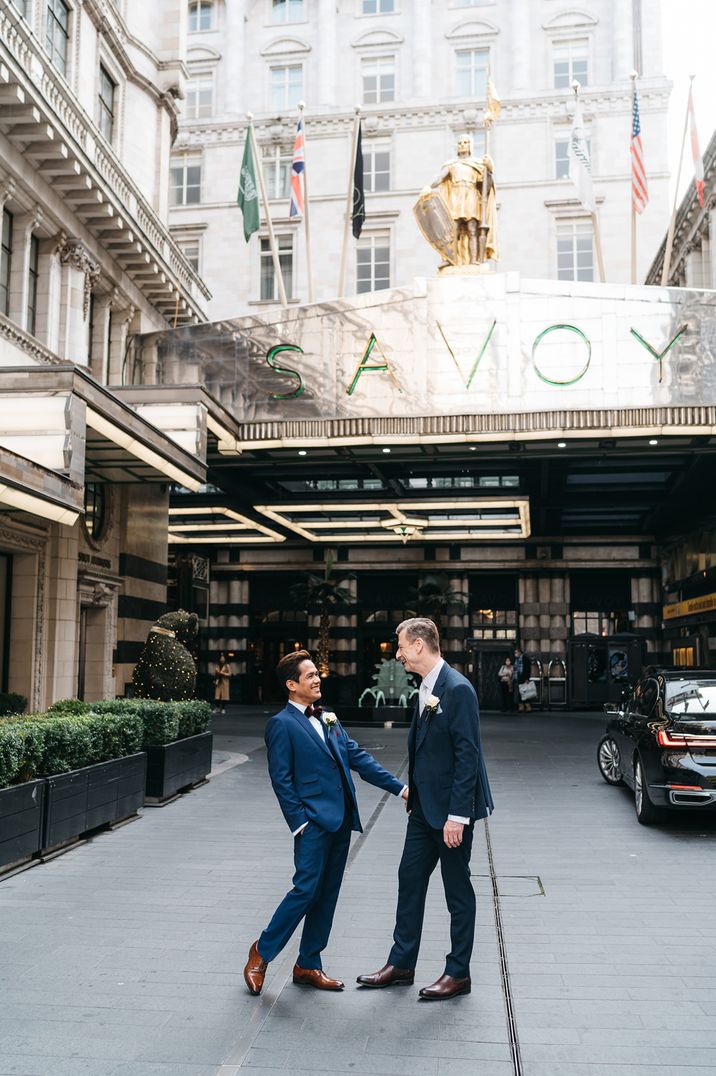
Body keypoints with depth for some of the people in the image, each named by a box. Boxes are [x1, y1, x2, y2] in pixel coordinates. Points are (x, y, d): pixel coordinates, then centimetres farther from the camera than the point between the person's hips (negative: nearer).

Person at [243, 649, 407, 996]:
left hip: (341, 820, 7)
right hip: (314, 821, -7)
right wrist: (299, 822, -13)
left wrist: (398, 787, 7)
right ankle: (262, 952, 11)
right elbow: (281, 779, -9)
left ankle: (308, 965, 22)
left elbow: (357, 757, 13)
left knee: (327, 895, 11)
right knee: (306, 890, -8)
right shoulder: (282, 724, -7)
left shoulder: (327, 719, 15)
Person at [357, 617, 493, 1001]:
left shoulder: (457, 689, -19)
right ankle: (401, 964, 27)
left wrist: (457, 815, -22)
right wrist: (413, 787, 14)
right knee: (410, 880, 14)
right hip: (424, 806, 9)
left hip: (450, 809, -9)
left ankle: (458, 973, 20)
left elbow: (468, 755, -21)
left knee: (457, 890, 6)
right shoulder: (425, 688, 9)